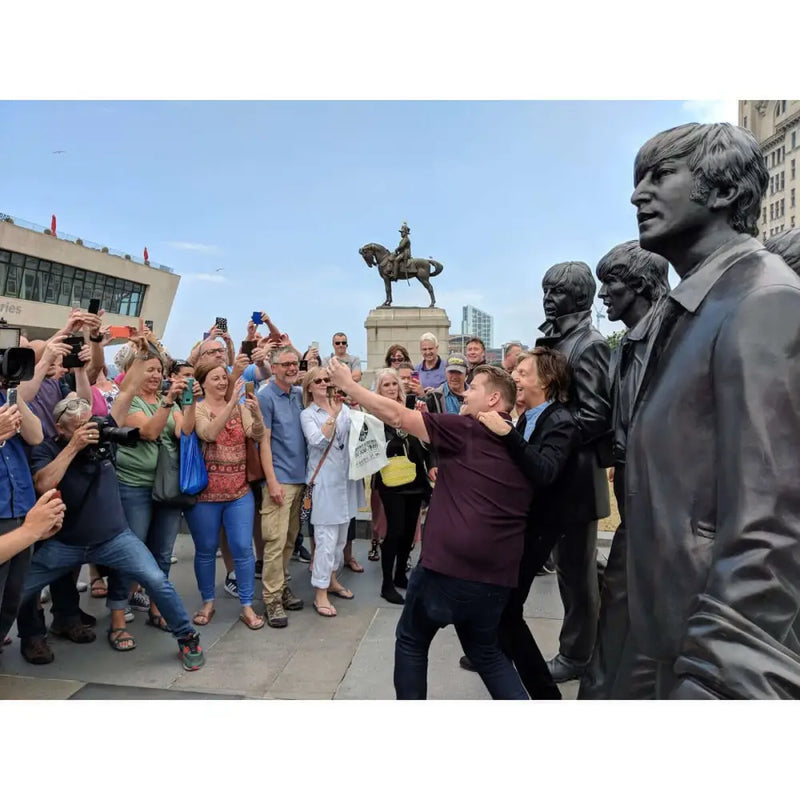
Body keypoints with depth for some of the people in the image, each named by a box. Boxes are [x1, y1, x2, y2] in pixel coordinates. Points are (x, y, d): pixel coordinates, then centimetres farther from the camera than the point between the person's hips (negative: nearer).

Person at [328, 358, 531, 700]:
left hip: (447, 564, -6)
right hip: (497, 574, 6)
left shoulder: (465, 430, -7)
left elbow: (396, 415, -7)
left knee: (412, 642, 18)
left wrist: (348, 383, 3)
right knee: (485, 650, 27)